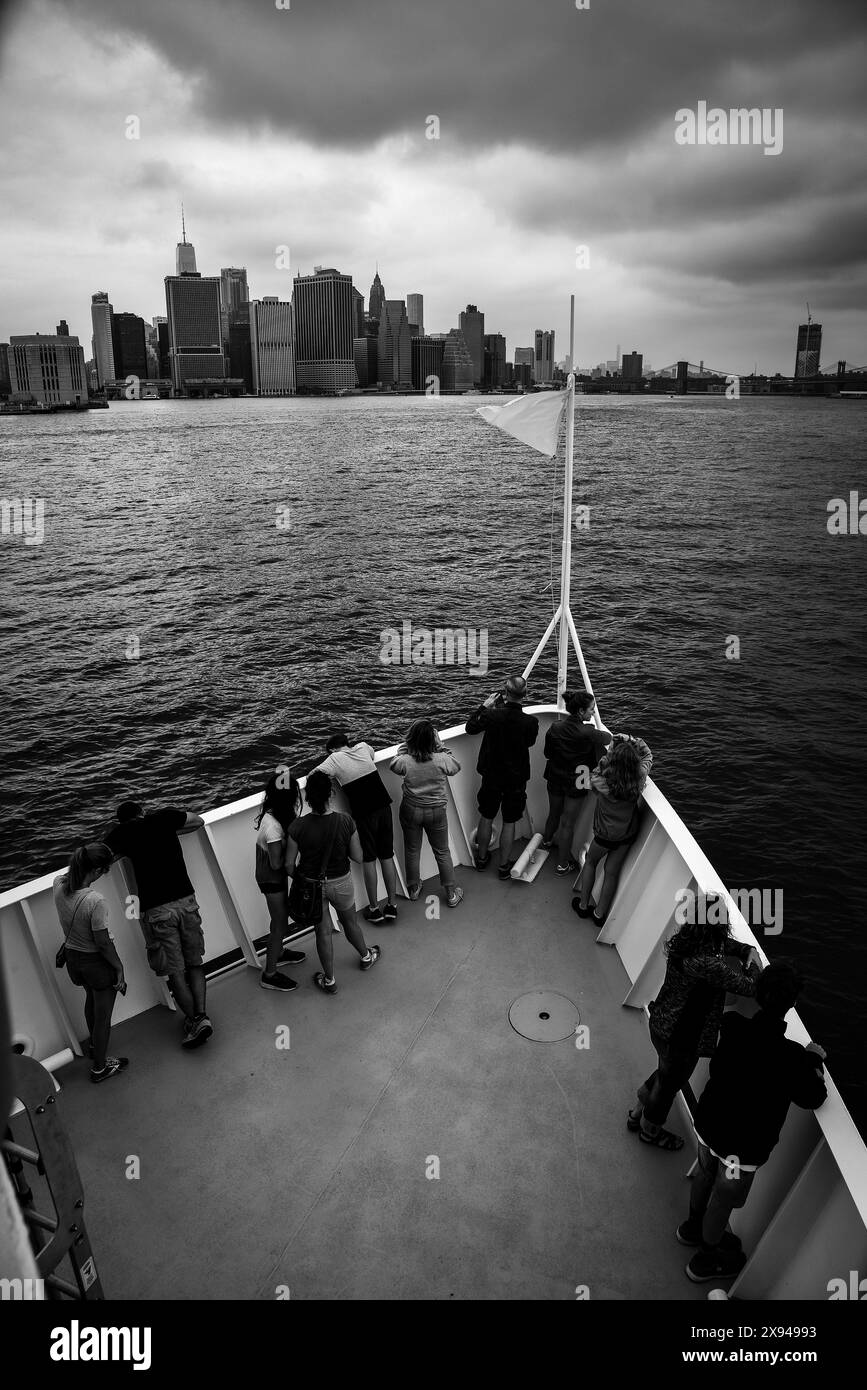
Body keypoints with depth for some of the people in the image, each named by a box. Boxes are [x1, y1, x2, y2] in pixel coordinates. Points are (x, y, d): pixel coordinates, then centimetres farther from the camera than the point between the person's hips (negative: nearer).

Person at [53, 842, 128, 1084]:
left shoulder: (59, 884, -16)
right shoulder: (95, 901, -34)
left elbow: (72, 874, 11)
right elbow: (103, 942, -23)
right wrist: (119, 968, -10)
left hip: (73, 957, 7)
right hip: (98, 961, -7)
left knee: (91, 999, 35)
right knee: (103, 1014, 16)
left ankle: (93, 1044, 59)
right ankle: (100, 1067, 36)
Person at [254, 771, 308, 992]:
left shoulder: (269, 816, -6)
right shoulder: (274, 826, -33)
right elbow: (276, 863, -27)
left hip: (270, 877, 9)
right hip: (272, 880, -9)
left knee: (281, 918, 28)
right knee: (280, 925, 6)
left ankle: (277, 952, 50)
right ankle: (269, 975, 21)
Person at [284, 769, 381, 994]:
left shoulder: (298, 826, -24)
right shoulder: (345, 821, -23)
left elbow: (289, 863, -12)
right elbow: (358, 857, -13)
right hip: (341, 881, 1)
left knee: (323, 930, 18)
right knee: (350, 922, 27)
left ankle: (329, 981, 34)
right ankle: (366, 957, 52)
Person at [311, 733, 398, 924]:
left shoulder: (334, 759, -5)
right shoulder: (363, 747, 8)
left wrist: (332, 776, 7)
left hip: (364, 813, -4)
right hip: (383, 806, 4)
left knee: (368, 860, 7)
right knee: (387, 857, 11)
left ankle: (374, 909, 13)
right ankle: (392, 905, 17)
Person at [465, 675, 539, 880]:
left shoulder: (492, 715, -20)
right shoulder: (531, 721, -20)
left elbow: (470, 727, 0)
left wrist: (485, 706, 8)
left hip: (492, 776, 1)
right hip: (517, 779, -1)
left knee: (486, 817, 19)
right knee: (509, 823, 13)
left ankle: (482, 857, 36)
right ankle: (504, 866, 24)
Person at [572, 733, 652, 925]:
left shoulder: (602, 782, -33)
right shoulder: (639, 778, -23)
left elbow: (595, 774, -9)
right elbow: (648, 756, -3)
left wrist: (611, 750, -11)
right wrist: (632, 741, -10)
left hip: (606, 835, -3)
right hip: (629, 833, 3)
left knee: (590, 862, 26)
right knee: (612, 872, 19)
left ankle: (583, 905, 37)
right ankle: (600, 913, 34)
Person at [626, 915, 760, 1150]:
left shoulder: (683, 941, -11)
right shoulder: (707, 965, -36)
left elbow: (723, 944, 10)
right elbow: (749, 987, -24)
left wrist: (749, 950, 1)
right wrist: (751, 965, -6)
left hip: (660, 1023, 8)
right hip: (681, 1037, -7)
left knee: (667, 1074, 33)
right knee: (669, 1084, 21)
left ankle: (637, 1112, 55)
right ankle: (650, 1130, 48)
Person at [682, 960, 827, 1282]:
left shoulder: (732, 1026, -20)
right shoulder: (791, 1057, -34)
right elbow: (813, 1099, -13)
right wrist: (814, 1060, 3)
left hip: (708, 1124, 5)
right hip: (742, 1146, -5)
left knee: (705, 1175, 31)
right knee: (723, 1199, 20)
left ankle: (693, 1226, 57)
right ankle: (705, 1260, 44)